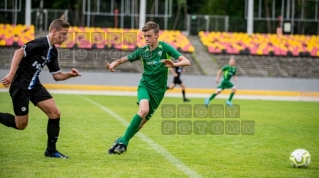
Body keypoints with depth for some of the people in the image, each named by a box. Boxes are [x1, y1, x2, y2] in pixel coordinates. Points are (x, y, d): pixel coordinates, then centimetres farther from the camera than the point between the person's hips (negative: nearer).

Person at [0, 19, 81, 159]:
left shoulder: (53, 51, 10)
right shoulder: (41, 43, -18)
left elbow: (56, 75, 16)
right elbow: (19, 52, -27)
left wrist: (69, 75, -4)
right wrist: (11, 74, -33)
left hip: (34, 85, 8)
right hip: (21, 86, -8)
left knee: (55, 113, -2)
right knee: (21, 125, -2)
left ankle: (51, 150, 8)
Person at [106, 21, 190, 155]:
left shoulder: (165, 48, -8)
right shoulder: (143, 51, 1)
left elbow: (186, 62, -15)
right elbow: (123, 59, 9)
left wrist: (174, 64, -37)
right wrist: (113, 64, -14)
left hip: (158, 90, 0)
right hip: (145, 85, 0)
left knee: (144, 119, 0)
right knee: (144, 109, -28)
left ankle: (122, 141, 20)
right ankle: (123, 142, -22)